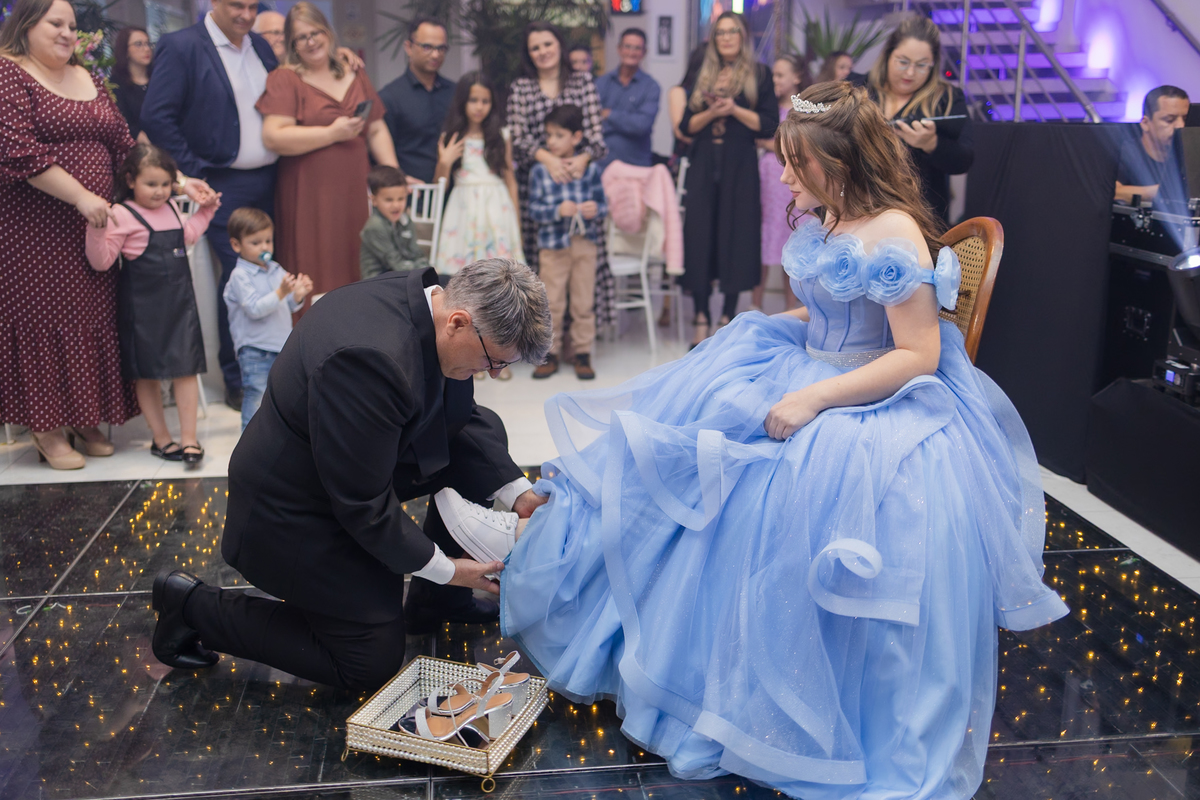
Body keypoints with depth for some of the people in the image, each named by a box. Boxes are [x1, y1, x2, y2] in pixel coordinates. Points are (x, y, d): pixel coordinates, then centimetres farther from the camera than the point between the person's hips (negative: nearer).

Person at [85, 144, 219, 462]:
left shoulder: (171, 208, 11)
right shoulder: (121, 215, -11)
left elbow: (187, 236, 30)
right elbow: (101, 260, -16)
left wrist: (205, 211, 26)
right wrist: (97, 228, -30)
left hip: (179, 300, 6)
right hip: (142, 305, -5)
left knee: (186, 368, 2)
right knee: (147, 373, 6)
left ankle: (188, 437, 7)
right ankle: (160, 437, 17)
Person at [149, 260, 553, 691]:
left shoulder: (426, 300, -10)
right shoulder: (371, 358, -38)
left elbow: (458, 416, 4)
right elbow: (366, 508, -28)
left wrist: (519, 495, -5)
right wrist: (444, 568, -16)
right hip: (296, 512, -9)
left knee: (484, 431, 4)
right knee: (374, 665, 1)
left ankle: (436, 602, 17)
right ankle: (195, 606, 9)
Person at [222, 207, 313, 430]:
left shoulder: (276, 270, 9)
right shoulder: (240, 276, -10)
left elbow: (289, 306, 11)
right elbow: (254, 309, -21)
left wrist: (299, 294, -9)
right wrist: (281, 292, -29)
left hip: (283, 345, 6)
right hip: (255, 351, -6)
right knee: (257, 397, -4)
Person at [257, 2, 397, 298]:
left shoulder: (355, 75, 17)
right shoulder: (285, 79, 0)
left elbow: (377, 130, 18)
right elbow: (273, 137, -12)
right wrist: (332, 133, -13)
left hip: (355, 193, 5)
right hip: (309, 197, -4)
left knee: (357, 274, 2)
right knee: (316, 278, -5)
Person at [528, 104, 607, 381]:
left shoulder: (590, 169, 2)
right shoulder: (539, 172, -2)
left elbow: (602, 204, 6)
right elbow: (534, 209, -4)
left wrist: (596, 210, -16)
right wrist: (558, 211, -19)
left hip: (585, 243, 1)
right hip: (553, 244, -1)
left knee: (584, 303, 7)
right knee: (551, 303, 5)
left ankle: (582, 353, 18)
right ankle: (550, 353, 16)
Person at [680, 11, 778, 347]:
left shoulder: (759, 74, 5)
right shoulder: (702, 77, 14)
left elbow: (769, 124, -2)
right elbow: (687, 125, 8)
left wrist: (734, 109, -12)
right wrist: (711, 113, -10)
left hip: (740, 167, -2)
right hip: (704, 165, 3)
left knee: (736, 237, -1)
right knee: (700, 237, -2)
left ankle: (728, 317, 9)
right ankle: (702, 317, 4)